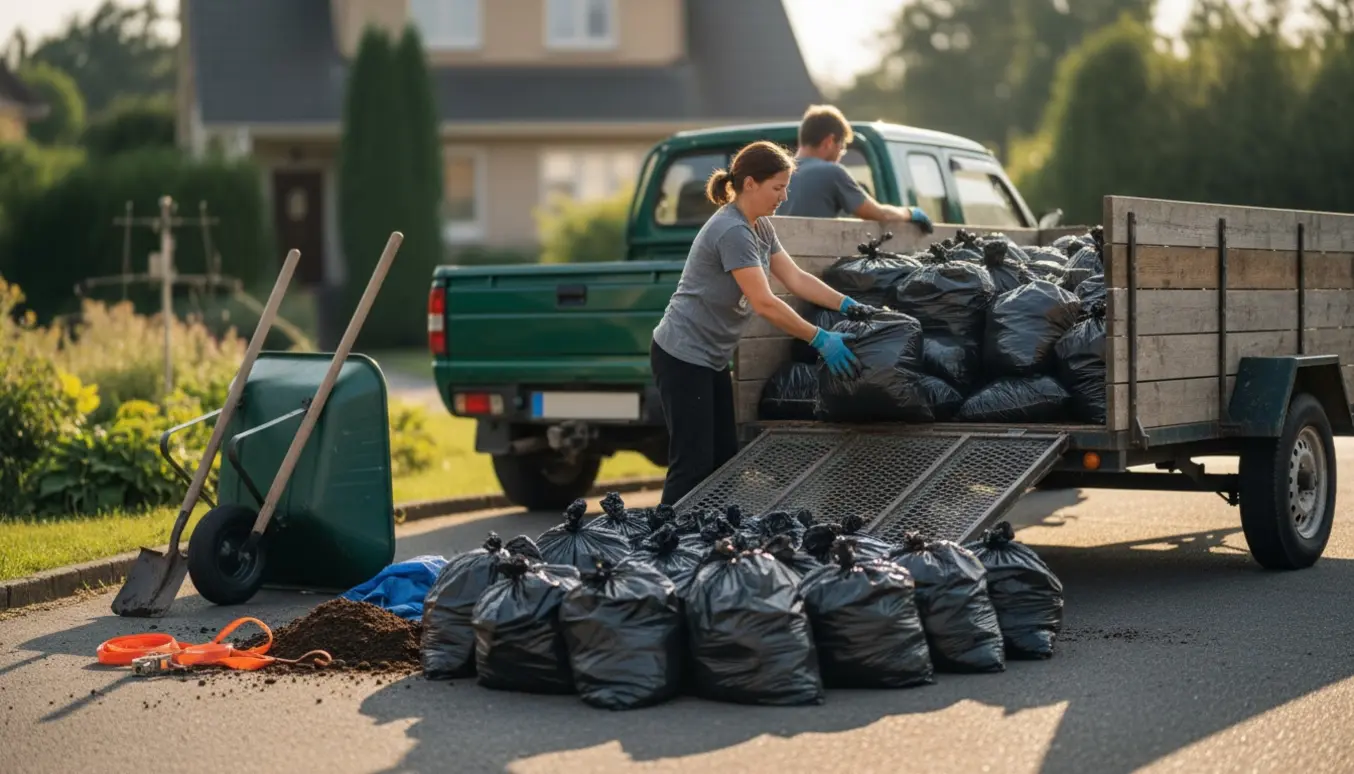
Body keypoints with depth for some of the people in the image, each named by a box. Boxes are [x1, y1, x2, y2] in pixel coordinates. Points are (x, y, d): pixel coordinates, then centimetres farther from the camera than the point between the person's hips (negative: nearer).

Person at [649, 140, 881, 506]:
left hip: (711, 358, 10)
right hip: (683, 358, -10)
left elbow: (796, 278, 10)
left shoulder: (761, 227, 8)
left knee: (724, 459, 9)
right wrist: (821, 340, -22)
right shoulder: (732, 231, -22)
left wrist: (849, 305, 0)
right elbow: (765, 303, -25)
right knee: (693, 464, -10)